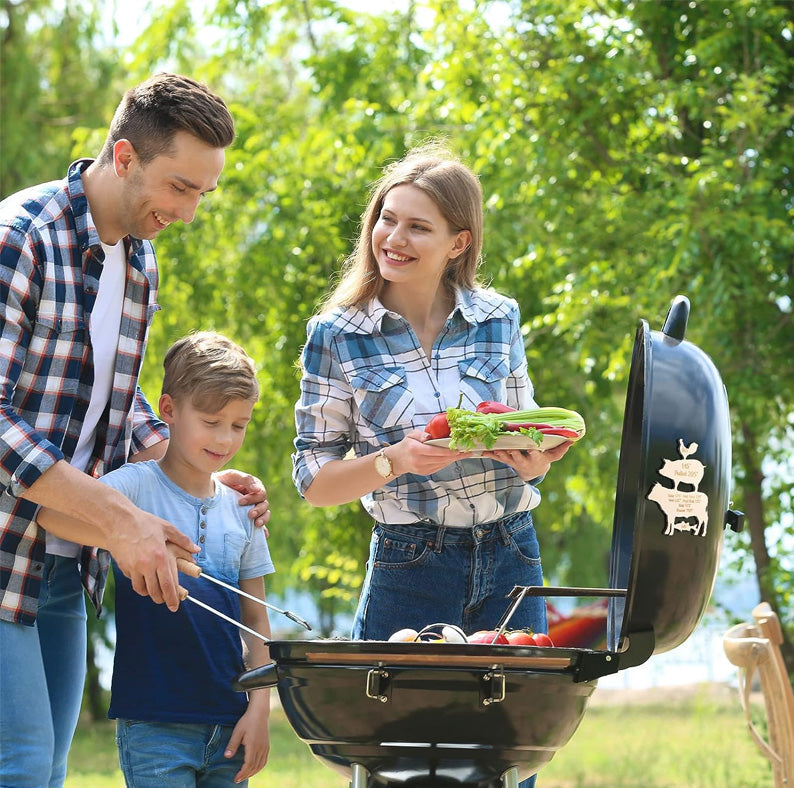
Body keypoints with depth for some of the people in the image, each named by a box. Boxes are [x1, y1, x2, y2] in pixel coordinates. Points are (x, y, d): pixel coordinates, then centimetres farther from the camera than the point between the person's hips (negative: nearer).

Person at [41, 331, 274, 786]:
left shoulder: (241, 507, 10)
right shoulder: (137, 486, -4)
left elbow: (256, 621, 13)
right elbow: (51, 512, -22)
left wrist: (259, 709, 3)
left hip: (228, 724, 5)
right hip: (153, 726, -5)